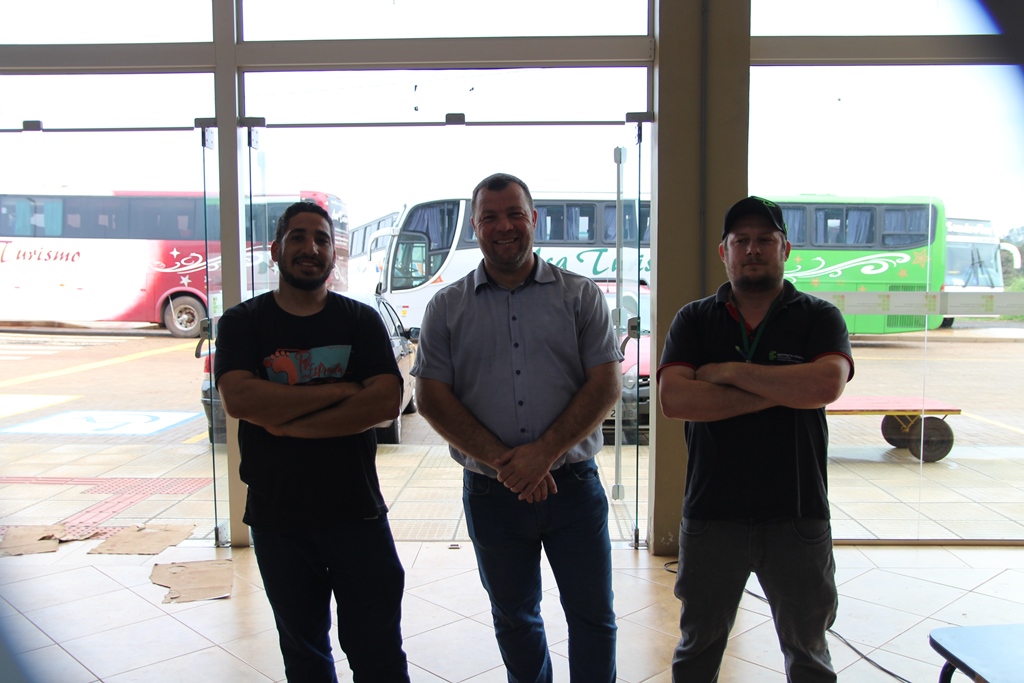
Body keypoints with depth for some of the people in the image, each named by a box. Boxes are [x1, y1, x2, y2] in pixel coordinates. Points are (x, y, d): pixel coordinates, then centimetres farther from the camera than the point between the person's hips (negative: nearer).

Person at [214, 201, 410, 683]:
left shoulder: (361, 321, 1)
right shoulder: (242, 322, 0)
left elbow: (386, 401, -15)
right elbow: (238, 399, -18)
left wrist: (288, 423, -17)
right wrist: (339, 390, -18)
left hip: (356, 513, -1)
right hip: (277, 519, 1)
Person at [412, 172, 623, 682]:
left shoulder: (580, 296, 1)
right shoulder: (447, 307, 4)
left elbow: (606, 384, -6)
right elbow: (431, 397, -3)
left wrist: (543, 453, -17)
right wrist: (502, 461, -14)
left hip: (573, 485, -1)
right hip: (491, 492, 1)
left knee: (593, 614, 8)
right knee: (513, 618, 17)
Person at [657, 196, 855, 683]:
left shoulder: (819, 318, 1)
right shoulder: (694, 320, 2)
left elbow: (827, 384, -20)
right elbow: (673, 399, -14)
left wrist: (730, 372, -16)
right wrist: (780, 393, -15)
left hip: (799, 517, 0)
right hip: (710, 516, 1)